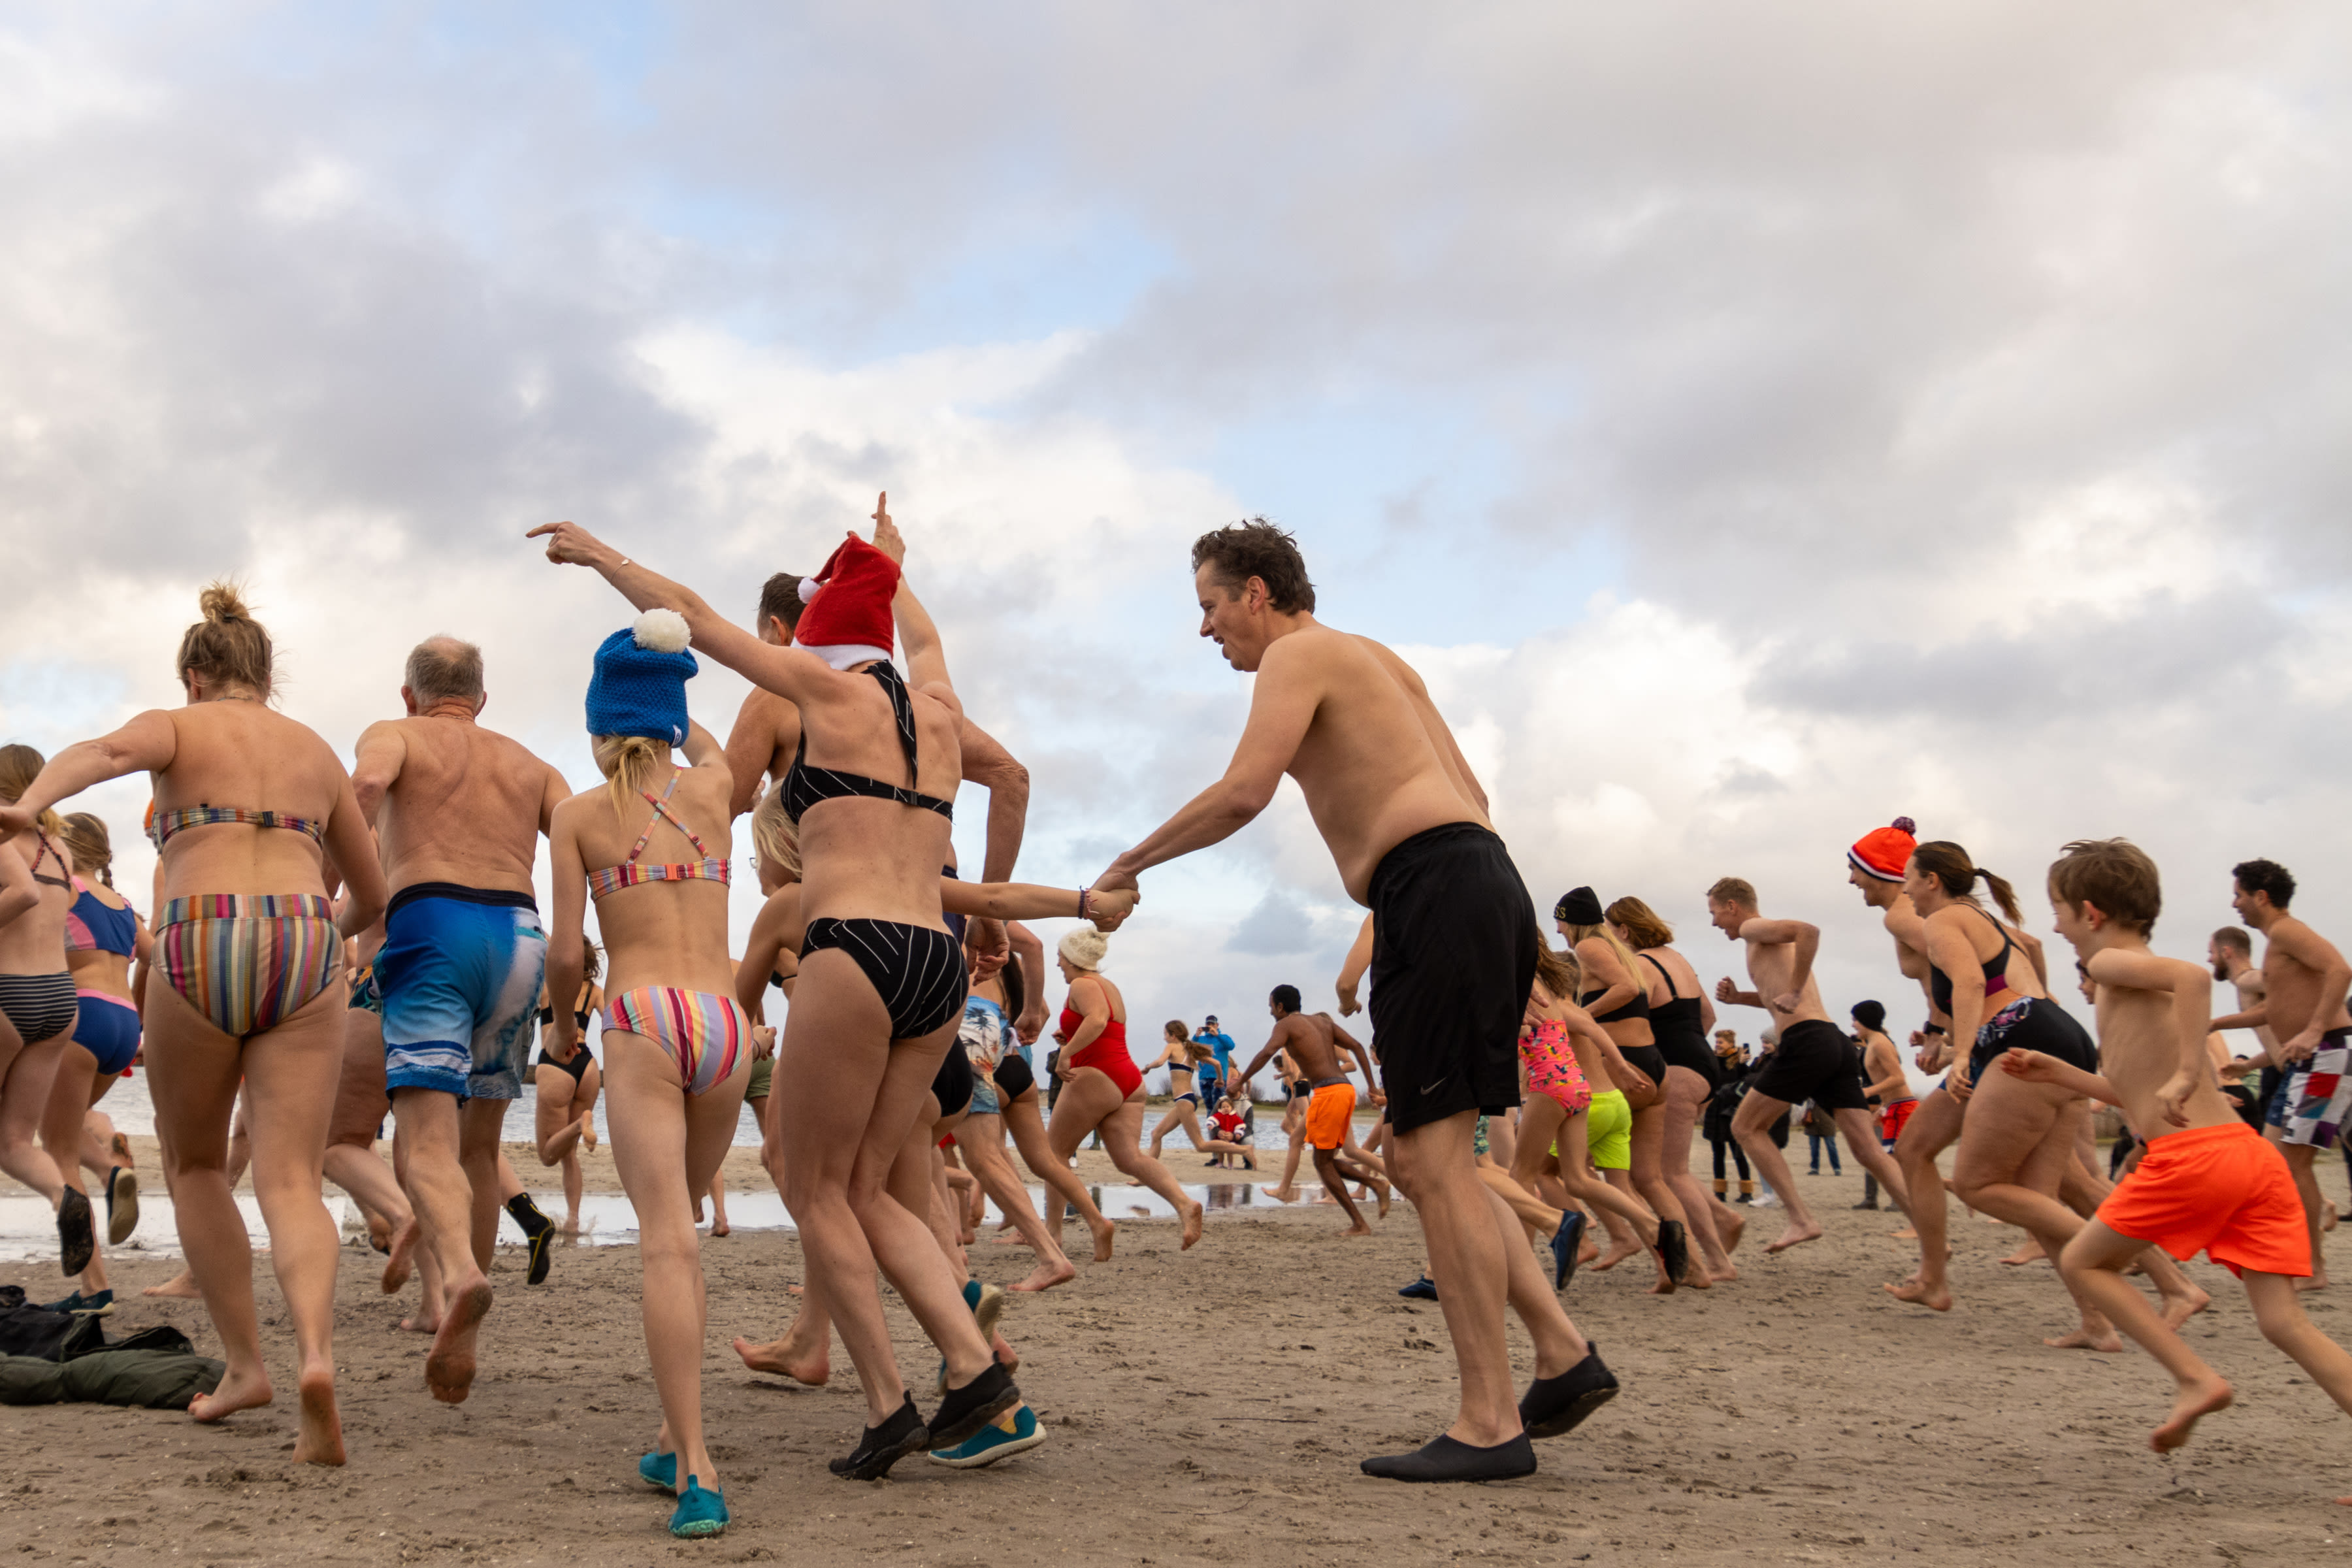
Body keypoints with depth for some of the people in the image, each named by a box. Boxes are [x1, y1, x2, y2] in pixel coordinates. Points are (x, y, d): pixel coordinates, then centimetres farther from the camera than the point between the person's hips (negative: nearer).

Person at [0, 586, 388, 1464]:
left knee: (194, 1168, 21)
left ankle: (244, 1363, 17)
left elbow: (104, 751, -12)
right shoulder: (318, 754, 25)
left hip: (198, 954, -2)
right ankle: (316, 1357, -30)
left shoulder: (175, 728, 14)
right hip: (303, 957, 2)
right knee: (290, 1187, -4)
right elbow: (371, 897, 32)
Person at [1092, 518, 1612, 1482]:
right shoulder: (1377, 661, 28)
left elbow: (1241, 794, -14)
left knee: (1431, 1153, -10)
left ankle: (1490, 1423, -9)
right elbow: (1469, 794, 25)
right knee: (1416, 1156, 12)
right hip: (1484, 886, 10)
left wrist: (1130, 863, -3)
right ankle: (1565, 1356, 8)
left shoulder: (1298, 654, 0)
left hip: (1436, 889, -10)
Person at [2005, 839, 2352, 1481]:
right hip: (2254, 1154, 8)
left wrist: (2186, 1073, -24)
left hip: (2192, 1156, -8)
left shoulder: (2111, 964, 0)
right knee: (2283, 1320, 3)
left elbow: (2193, 974, -22)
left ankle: (2196, 1377, 0)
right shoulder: (2143, 980, 26)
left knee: (2082, 1261, 10)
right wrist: (2060, 1073, 35)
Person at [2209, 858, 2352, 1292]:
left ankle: (2312, 1268, -4)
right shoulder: (2276, 941, 20)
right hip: (2304, 1061, 10)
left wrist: (2314, 1031, -34)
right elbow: (2272, 1010, 31)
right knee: (2280, 1156, 10)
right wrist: (2215, 1024, 34)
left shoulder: (2287, 932, -11)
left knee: (2293, 1159, -9)